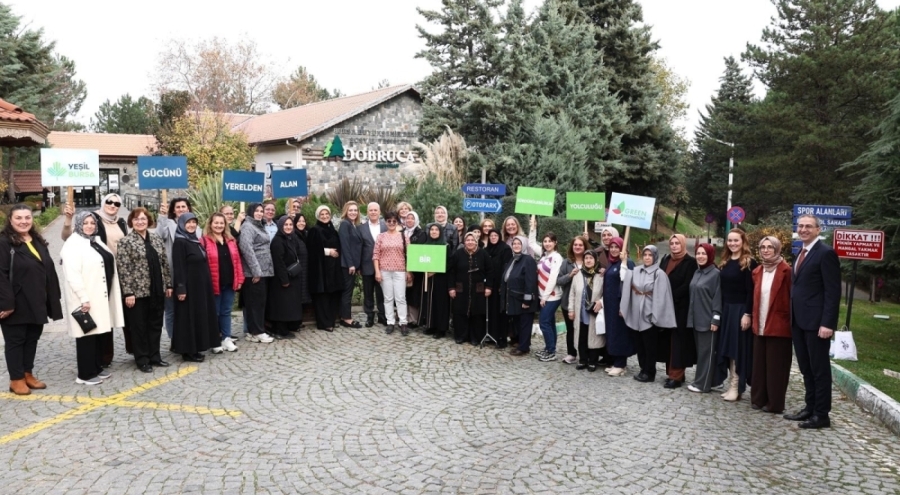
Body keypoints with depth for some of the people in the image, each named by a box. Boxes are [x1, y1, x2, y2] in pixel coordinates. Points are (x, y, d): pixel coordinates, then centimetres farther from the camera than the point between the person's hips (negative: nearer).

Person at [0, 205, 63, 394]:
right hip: (16, 304, -7)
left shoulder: (39, 242, 12)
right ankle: (16, 379, 13)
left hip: (36, 302, 7)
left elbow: (49, 270, 13)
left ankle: (28, 374, 26)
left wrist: (52, 299, 9)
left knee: (32, 339, 14)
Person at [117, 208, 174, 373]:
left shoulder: (157, 239, 9)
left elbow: (164, 263, 13)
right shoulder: (126, 242, -8)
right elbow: (123, 269, -12)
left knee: (156, 324, 12)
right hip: (138, 291, -5)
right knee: (139, 326, 5)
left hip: (157, 290, 5)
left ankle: (154, 356, 23)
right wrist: (128, 292, -16)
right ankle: (142, 360, 14)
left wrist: (168, 284, 9)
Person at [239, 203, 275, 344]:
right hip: (254, 272, -9)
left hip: (263, 271, 9)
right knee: (256, 302, -4)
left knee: (260, 302, 11)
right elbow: (247, 249, -20)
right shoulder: (248, 227, -10)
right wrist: (256, 271, -22)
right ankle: (257, 332, 1)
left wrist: (261, 270, 15)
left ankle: (253, 331, 16)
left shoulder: (258, 226, 20)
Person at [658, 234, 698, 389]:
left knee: (678, 339, -4)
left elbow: (687, 285, -13)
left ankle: (676, 375, -1)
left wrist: (671, 297, -17)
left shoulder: (690, 262, -6)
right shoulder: (665, 259, 13)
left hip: (681, 307, -6)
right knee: (668, 339, 7)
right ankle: (671, 371, 15)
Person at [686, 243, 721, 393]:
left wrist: (715, 319, -16)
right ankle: (699, 380, 19)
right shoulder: (697, 272, 12)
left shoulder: (716, 274, -10)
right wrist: (691, 316, 15)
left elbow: (718, 298, -12)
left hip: (708, 320, -7)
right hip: (696, 319, 7)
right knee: (699, 350, 12)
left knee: (706, 351, -1)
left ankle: (703, 384, 4)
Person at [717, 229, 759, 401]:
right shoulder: (724, 262, 11)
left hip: (741, 310, -7)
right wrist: (719, 311, 8)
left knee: (738, 347, -2)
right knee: (728, 348, 8)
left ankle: (736, 387, 4)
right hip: (726, 309, 7)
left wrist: (747, 314, -19)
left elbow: (751, 291, -14)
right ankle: (731, 385, 15)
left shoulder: (749, 263, -9)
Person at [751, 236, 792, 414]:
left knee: (776, 366, 1)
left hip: (779, 326, -6)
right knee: (759, 364, 10)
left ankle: (775, 403, 9)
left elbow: (791, 298, -8)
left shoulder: (786, 270, -8)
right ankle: (758, 399, 19)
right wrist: (754, 320, 11)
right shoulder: (757, 272, 12)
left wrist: (790, 322, -11)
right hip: (760, 326, 6)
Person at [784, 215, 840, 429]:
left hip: (816, 322, -8)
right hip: (799, 321, 8)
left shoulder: (826, 253, -10)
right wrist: (792, 317, 12)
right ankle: (810, 408, 24)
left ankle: (822, 415, 10)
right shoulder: (801, 254, 16)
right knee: (806, 368, 14)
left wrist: (828, 323, -20)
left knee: (820, 369, 1)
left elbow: (833, 292, -15)